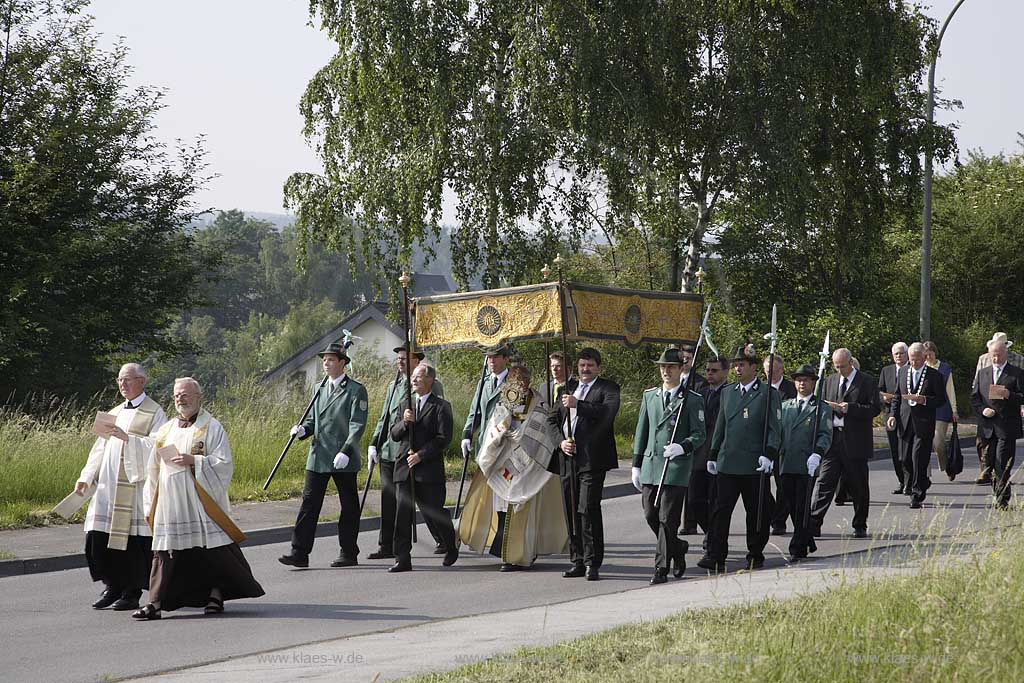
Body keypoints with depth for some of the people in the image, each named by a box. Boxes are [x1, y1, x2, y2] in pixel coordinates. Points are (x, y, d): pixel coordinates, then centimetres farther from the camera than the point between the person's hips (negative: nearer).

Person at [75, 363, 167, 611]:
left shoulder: (155, 413, -1)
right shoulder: (114, 413, 19)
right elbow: (100, 449, 19)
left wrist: (127, 438, -24)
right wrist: (86, 477, 8)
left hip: (136, 485, -6)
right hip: (109, 484, 6)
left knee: (134, 540, -5)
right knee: (97, 536, 1)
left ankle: (132, 593, 4)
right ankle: (113, 585, 16)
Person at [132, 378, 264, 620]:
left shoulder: (211, 427, 0)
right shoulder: (165, 431, 16)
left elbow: (224, 463, -8)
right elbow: (153, 470, 18)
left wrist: (194, 461, -18)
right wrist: (150, 505, 14)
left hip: (201, 503, -4)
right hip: (170, 505, 4)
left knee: (213, 550, -1)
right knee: (165, 553, 0)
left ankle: (216, 594, 14)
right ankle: (156, 603, -1)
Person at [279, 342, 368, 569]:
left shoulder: (356, 390, -4)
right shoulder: (321, 389, 16)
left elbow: (358, 425, -11)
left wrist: (346, 451, -22)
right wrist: (303, 429, 0)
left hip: (344, 460, -6)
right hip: (318, 457, 6)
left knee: (349, 506, 4)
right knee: (309, 502, -2)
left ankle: (349, 554, 14)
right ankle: (299, 553, -4)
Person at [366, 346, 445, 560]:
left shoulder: (431, 385, -6)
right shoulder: (393, 385, 17)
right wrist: (374, 444, 13)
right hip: (389, 452, 6)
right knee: (388, 499, 3)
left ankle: (443, 541, 17)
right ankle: (387, 546, 7)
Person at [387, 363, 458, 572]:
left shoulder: (441, 407, -2)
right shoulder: (407, 406, 17)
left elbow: (444, 438, -9)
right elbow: (394, 435, 13)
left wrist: (421, 455, -14)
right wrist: (404, 422, -7)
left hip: (429, 470, -5)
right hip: (404, 468, 5)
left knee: (433, 512, 2)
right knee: (403, 513, -3)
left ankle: (452, 545, 29)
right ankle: (402, 559, -2)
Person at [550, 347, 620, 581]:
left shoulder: (608, 388, 3)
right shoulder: (567, 389, 21)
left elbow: (607, 412, -17)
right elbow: (554, 421, 21)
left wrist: (577, 404, -22)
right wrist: (561, 442, 2)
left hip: (591, 459, -6)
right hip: (567, 458, 6)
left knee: (588, 509, -13)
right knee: (571, 513, 7)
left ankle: (592, 563, -9)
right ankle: (578, 561, 14)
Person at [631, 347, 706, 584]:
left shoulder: (692, 400, 0)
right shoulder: (649, 396, 13)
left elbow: (699, 434, -1)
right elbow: (641, 432, 15)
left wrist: (682, 447, -21)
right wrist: (636, 465, 12)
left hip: (676, 467, -5)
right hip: (650, 465, 5)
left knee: (668, 519, -5)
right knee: (651, 516, 8)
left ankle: (662, 569, 0)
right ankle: (678, 549, 31)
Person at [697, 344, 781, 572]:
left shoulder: (768, 393, 0)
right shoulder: (727, 392, 14)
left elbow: (774, 429, -4)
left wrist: (768, 454, -16)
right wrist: (713, 455, 15)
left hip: (755, 465, -3)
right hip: (727, 463, 3)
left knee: (756, 512, 5)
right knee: (721, 510, -5)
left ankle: (755, 555, 18)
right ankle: (715, 557, -7)